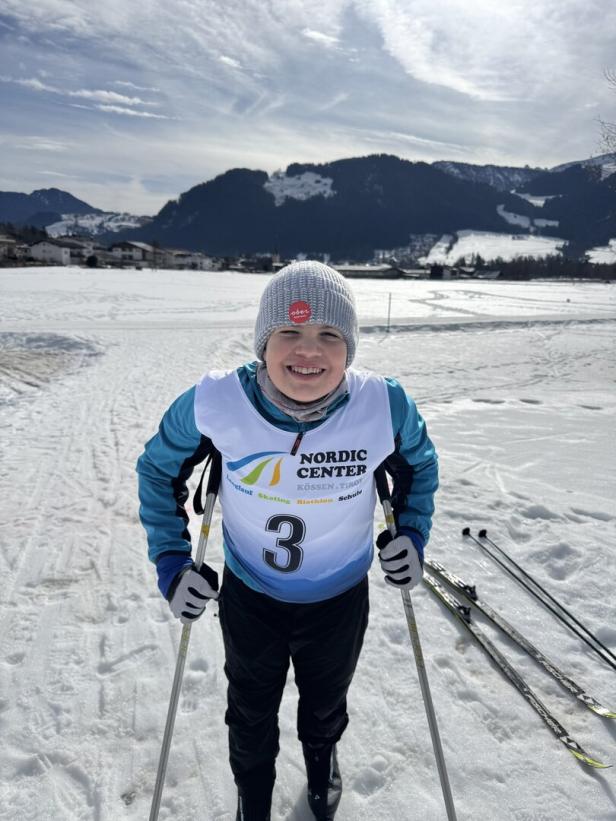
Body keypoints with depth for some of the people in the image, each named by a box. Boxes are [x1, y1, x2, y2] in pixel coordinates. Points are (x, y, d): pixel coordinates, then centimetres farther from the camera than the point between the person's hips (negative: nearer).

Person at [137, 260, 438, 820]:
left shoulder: (386, 406, -27)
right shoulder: (215, 402, -29)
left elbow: (419, 465, -3)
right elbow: (159, 468, -9)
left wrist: (412, 533, -13)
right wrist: (170, 558, -14)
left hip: (341, 597, 1)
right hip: (249, 595, 0)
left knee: (326, 702, 31)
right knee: (251, 711, 27)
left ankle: (322, 758, 69)